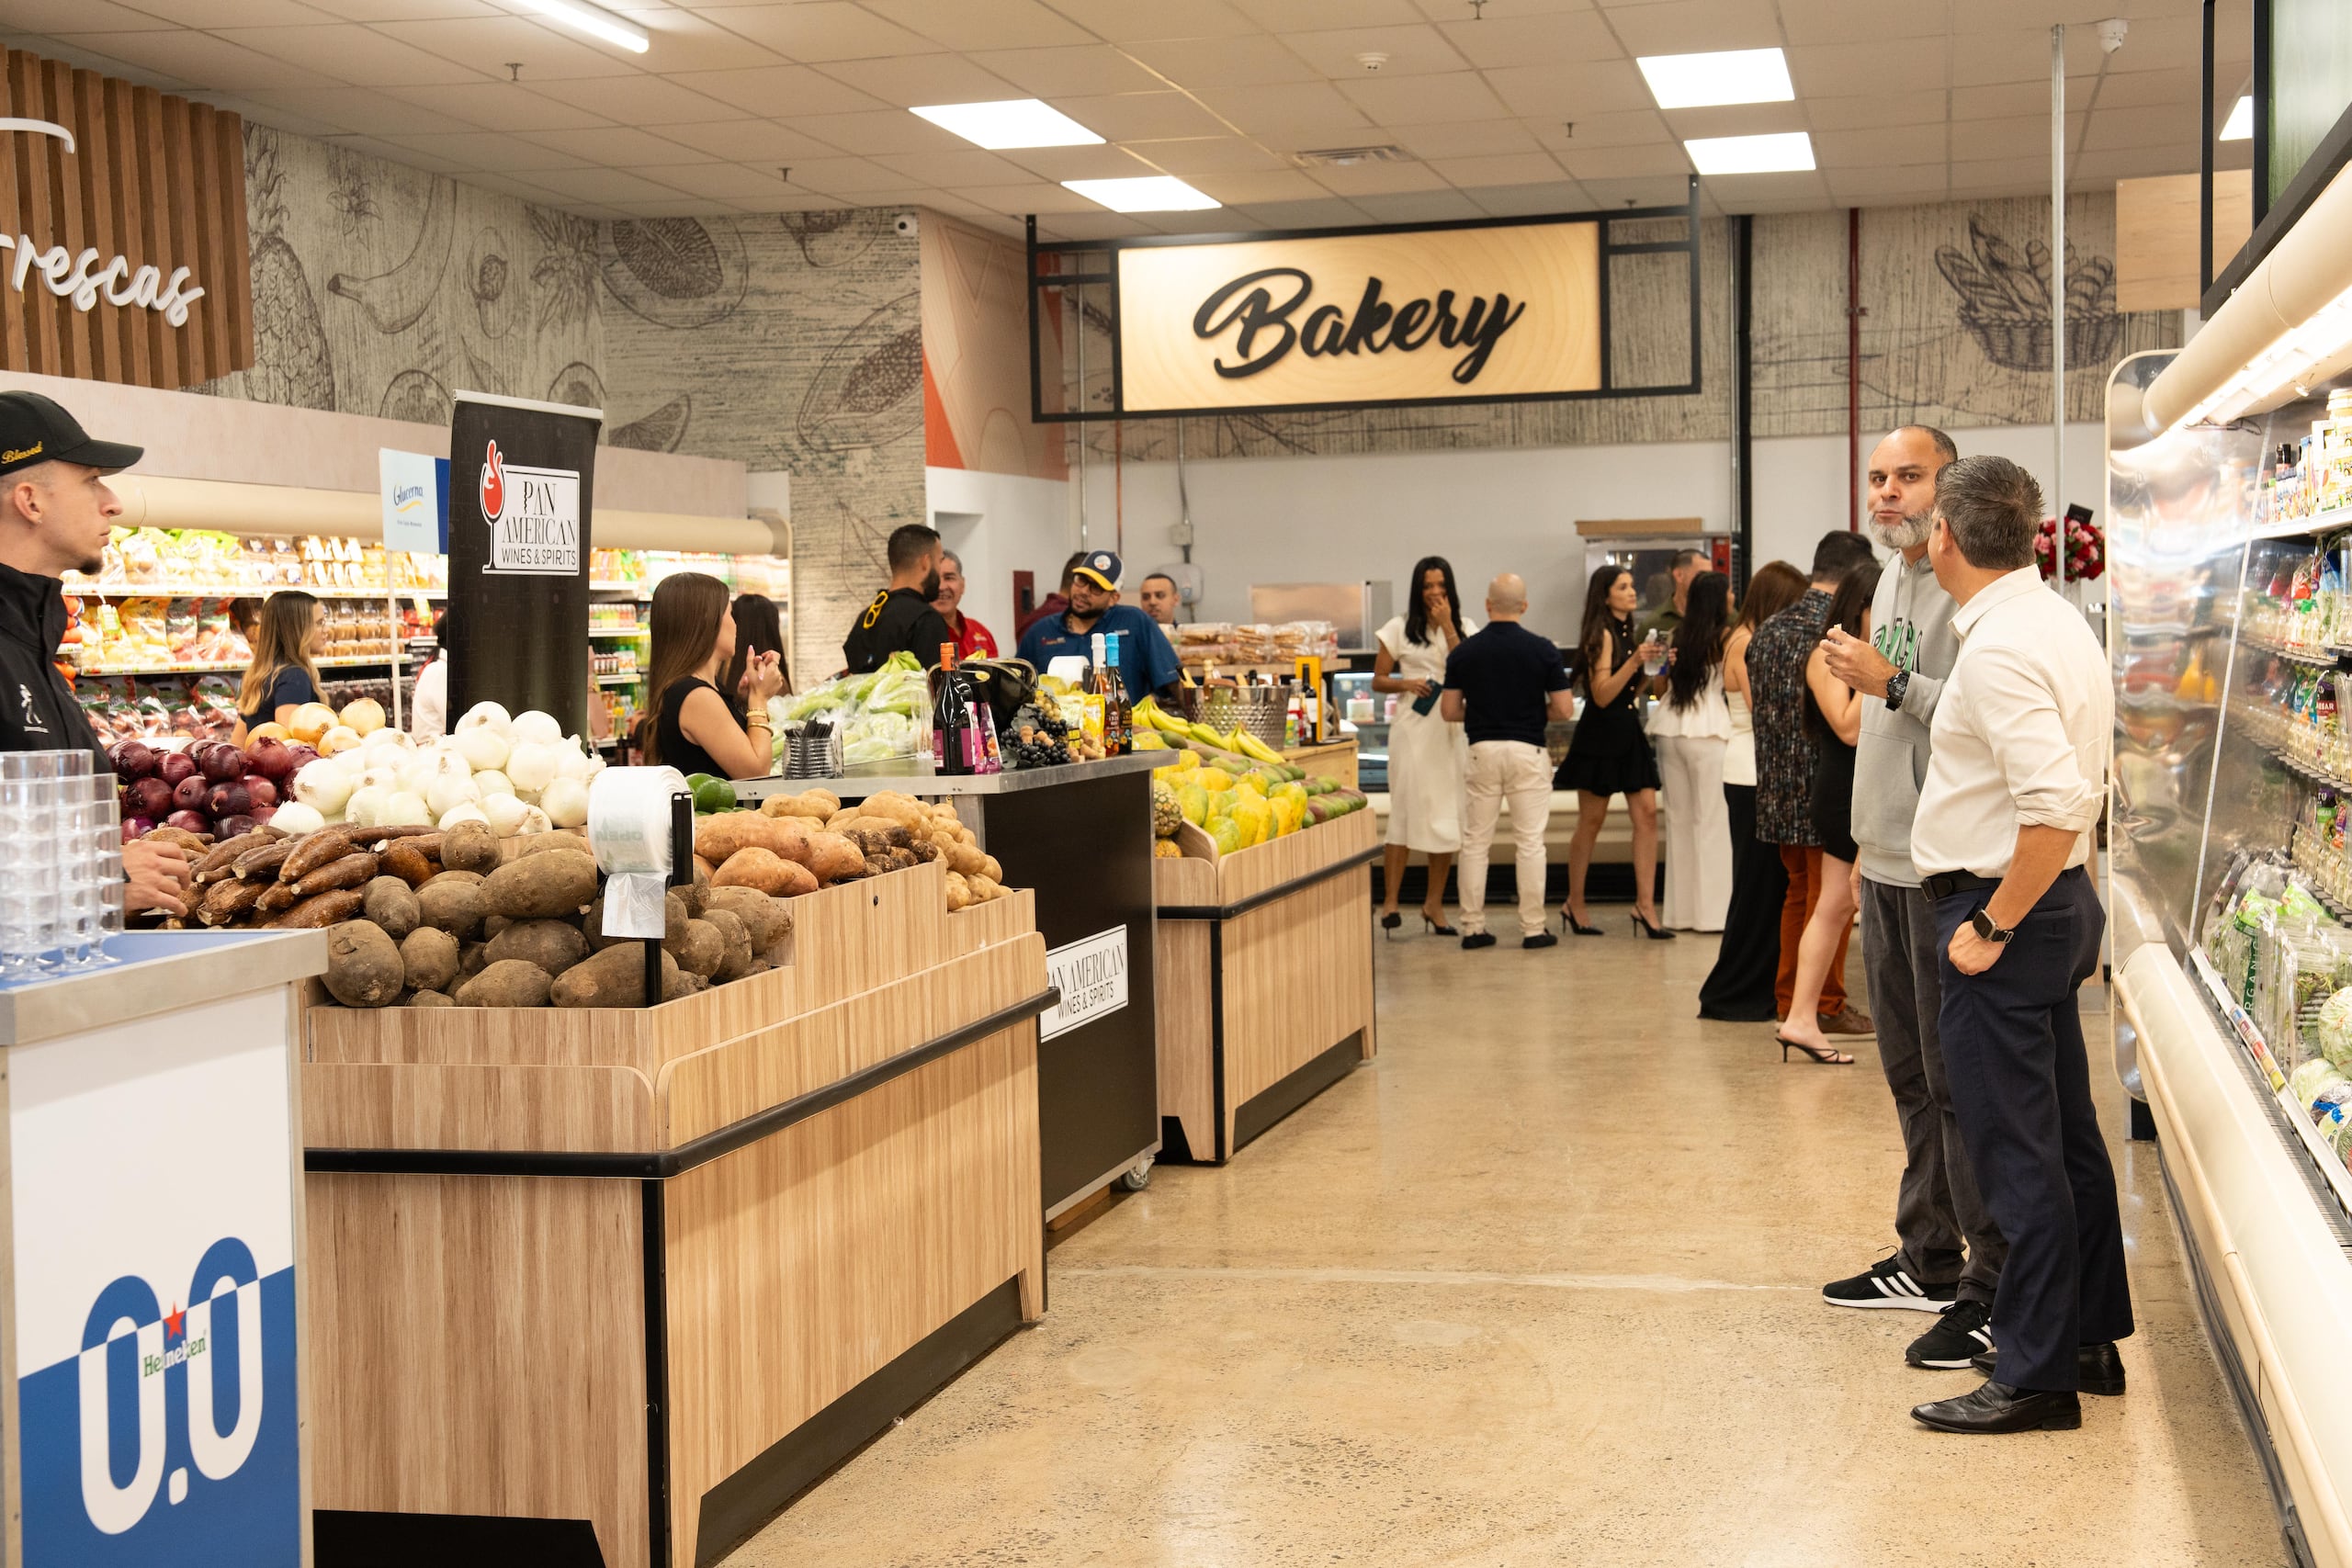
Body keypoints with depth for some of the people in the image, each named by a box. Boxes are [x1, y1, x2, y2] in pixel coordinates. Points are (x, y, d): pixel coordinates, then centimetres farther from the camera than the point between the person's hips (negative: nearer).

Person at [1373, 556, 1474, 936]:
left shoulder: (1464, 628, 9)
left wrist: (1448, 627, -9)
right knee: (1405, 812, -6)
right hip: (1413, 729, -2)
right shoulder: (1400, 629, 4)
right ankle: (1390, 902, -2)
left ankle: (1434, 903, 11)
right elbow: (1378, 680, 6)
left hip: (1452, 729, 3)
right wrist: (1405, 683, -13)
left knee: (1448, 818, 3)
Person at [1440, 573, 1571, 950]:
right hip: (1528, 750, -1)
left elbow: (1449, 710, 1)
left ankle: (1473, 928, 8)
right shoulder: (1542, 649, -4)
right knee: (1530, 843, 3)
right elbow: (1563, 708, -5)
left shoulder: (1464, 651, 0)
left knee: (1475, 843, 8)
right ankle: (1533, 929, 3)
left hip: (1481, 749, 1)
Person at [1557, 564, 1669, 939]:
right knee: (1591, 822, 1)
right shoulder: (1602, 634, -10)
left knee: (1647, 812, -3)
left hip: (1629, 732, 8)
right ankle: (1574, 905, 13)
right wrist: (1634, 662, -24)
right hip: (1601, 735, -8)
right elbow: (1602, 695, -17)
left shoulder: (1626, 634, 15)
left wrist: (1651, 670, 6)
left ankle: (1645, 905, -5)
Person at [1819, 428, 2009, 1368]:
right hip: (1889, 865, 9)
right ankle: (1928, 1261, 27)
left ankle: (1995, 1291, 1)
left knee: (1961, 1079, -5)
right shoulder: (1891, 580, 16)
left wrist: (1894, 683, -21)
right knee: (1910, 1072, 16)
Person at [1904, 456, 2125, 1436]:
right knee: (2066, 1136, 17)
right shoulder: (2056, 621, 11)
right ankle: (2089, 1338, 29)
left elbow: (2058, 807, -30)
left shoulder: (2000, 648, -21)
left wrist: (1993, 926, -21)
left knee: (2017, 1154, -3)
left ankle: (2035, 1376, 4)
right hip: (2054, 906, 10)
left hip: (2003, 913, -10)